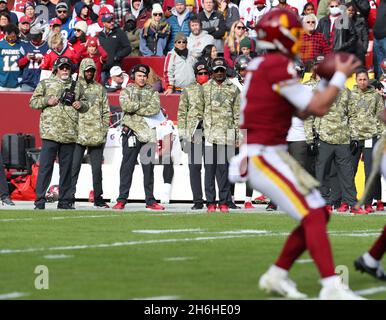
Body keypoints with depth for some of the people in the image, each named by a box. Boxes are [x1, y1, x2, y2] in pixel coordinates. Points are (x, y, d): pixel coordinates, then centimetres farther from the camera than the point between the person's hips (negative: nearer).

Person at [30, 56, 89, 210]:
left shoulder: (77, 86, 16)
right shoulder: (45, 84, 7)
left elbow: (85, 104, 25)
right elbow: (33, 102, 7)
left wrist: (81, 104, 3)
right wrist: (47, 101, -9)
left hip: (70, 134, 3)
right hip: (50, 132, -3)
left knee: (67, 168, 8)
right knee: (45, 167, -6)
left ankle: (65, 200, 13)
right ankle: (40, 200, -5)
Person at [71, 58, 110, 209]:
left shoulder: (100, 89, 12)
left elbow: (106, 111, 13)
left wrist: (104, 130, 5)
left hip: (97, 135, 3)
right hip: (78, 134, -3)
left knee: (97, 167, 6)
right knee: (74, 166, -3)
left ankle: (98, 198, 11)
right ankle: (70, 196, 0)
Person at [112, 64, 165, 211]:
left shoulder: (152, 92, 12)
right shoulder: (126, 91, 9)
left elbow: (155, 109, -6)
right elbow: (125, 105, -12)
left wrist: (135, 109, -8)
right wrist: (143, 105, -8)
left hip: (148, 134, 2)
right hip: (131, 132, -2)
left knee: (149, 168, 4)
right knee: (127, 167, -3)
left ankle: (150, 200, 8)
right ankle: (122, 200, -1)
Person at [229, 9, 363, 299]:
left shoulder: (263, 65, 15)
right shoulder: (278, 65, -15)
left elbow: (303, 111, 21)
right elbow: (318, 108, -13)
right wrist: (341, 76, -1)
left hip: (271, 154, 10)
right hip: (262, 157, -10)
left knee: (319, 215, 10)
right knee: (313, 216, -15)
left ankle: (277, 275, 18)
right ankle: (332, 287, -21)